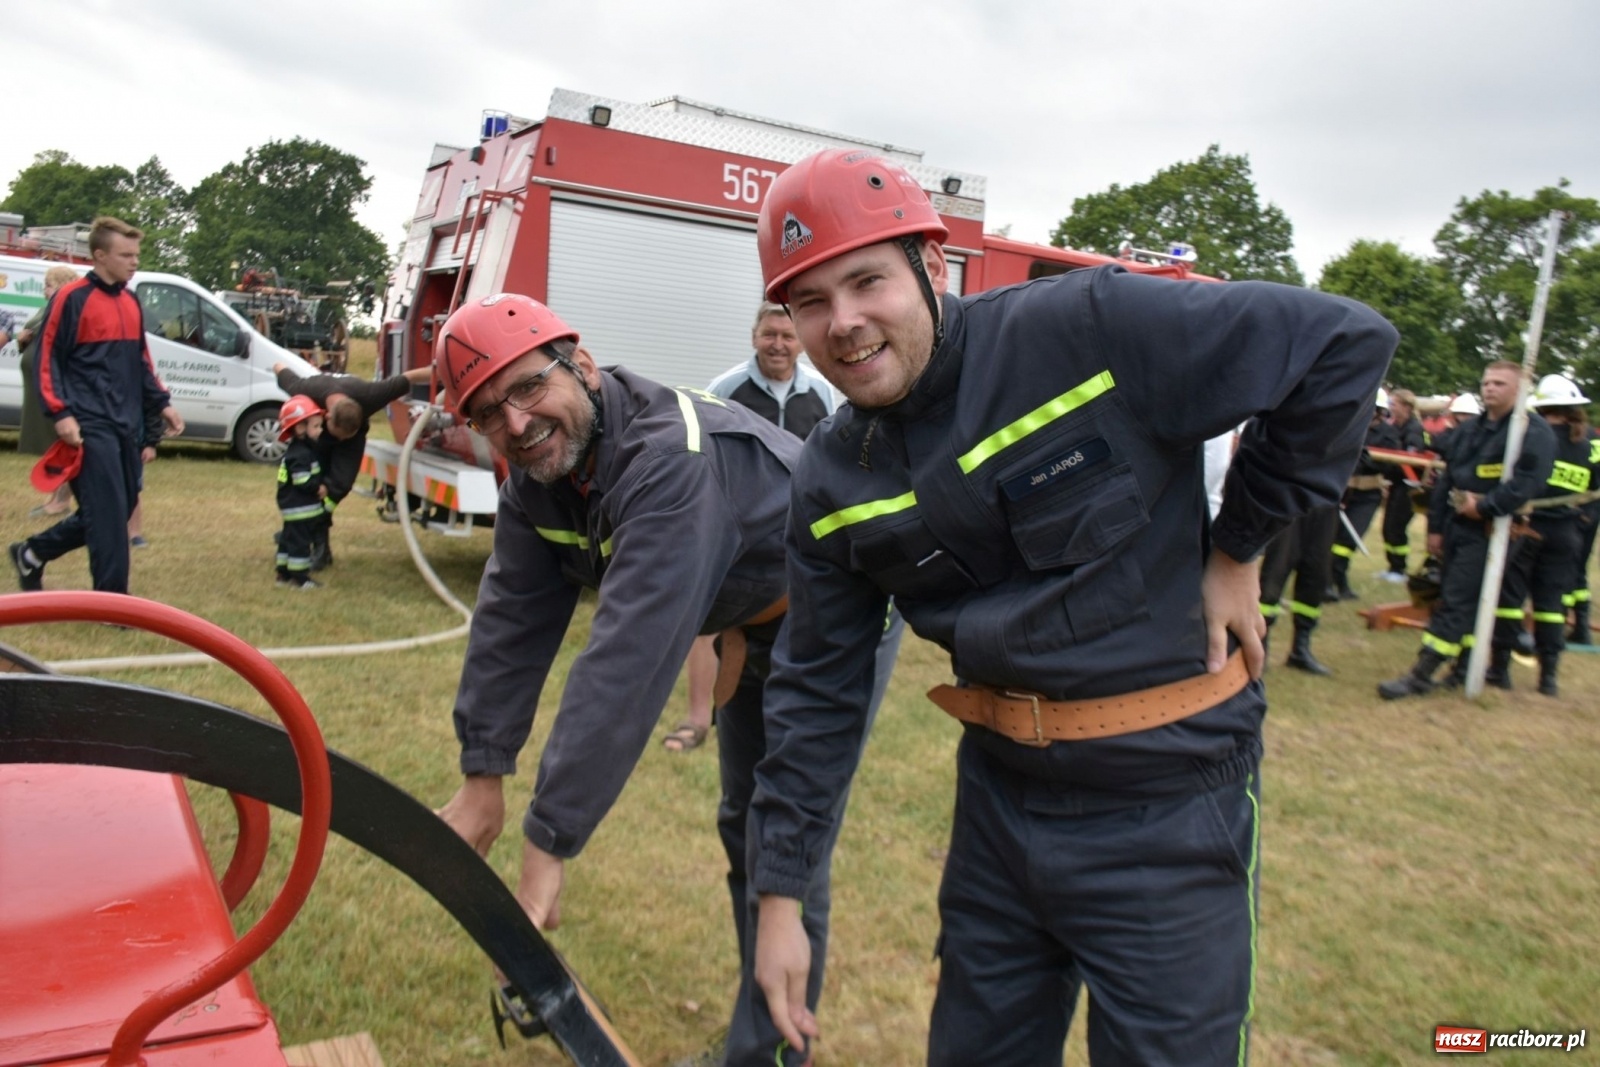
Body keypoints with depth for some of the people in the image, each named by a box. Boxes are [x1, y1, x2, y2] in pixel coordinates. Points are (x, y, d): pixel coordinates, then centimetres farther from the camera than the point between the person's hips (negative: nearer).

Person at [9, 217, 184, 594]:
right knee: (107, 511, -8)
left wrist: (161, 402, 14)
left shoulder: (131, 302, 15)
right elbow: (48, 359, -9)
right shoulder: (72, 298, -8)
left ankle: (32, 553, 31)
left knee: (120, 509, 13)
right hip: (90, 425, -8)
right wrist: (60, 413, -17)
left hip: (128, 425, 8)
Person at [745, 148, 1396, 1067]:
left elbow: (1343, 343, -12)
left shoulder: (1089, 328, -19)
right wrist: (781, 892, 4)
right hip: (1000, 794, 5)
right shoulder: (833, 485, -2)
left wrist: (1238, 545, -9)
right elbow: (818, 688, 4)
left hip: (1169, 803, -4)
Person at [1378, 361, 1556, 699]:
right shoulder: (1468, 429, 15)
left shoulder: (1534, 431, -7)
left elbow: (1527, 482, -20)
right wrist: (1435, 527, 12)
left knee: (1455, 601, -9)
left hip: (1490, 530, -7)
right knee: (1473, 600, 14)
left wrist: (1484, 507, -22)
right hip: (1457, 528, 7)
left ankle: (1421, 676, -9)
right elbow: (1446, 479, 15)